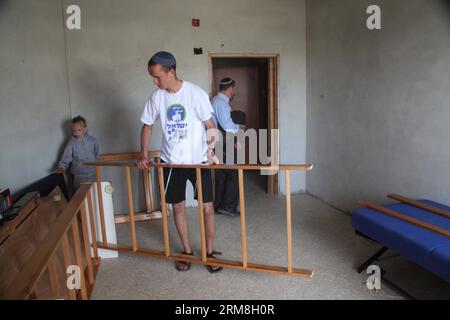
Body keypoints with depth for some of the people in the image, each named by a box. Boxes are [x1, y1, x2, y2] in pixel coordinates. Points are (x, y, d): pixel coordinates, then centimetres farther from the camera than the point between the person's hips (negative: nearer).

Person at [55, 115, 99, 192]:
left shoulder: (92, 141, -2)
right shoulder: (71, 144, -9)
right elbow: (66, 159, -9)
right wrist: (62, 167, -24)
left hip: (93, 175, 2)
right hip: (79, 176, -2)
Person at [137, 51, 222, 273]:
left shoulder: (195, 93, -13)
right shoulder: (156, 97, -1)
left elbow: (210, 125, -8)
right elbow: (147, 126, 10)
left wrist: (210, 150, -23)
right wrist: (143, 155, 0)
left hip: (198, 160, -3)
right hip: (171, 161, 4)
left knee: (207, 208, 0)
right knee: (177, 207, 11)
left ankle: (210, 251, 21)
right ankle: (187, 251, 30)